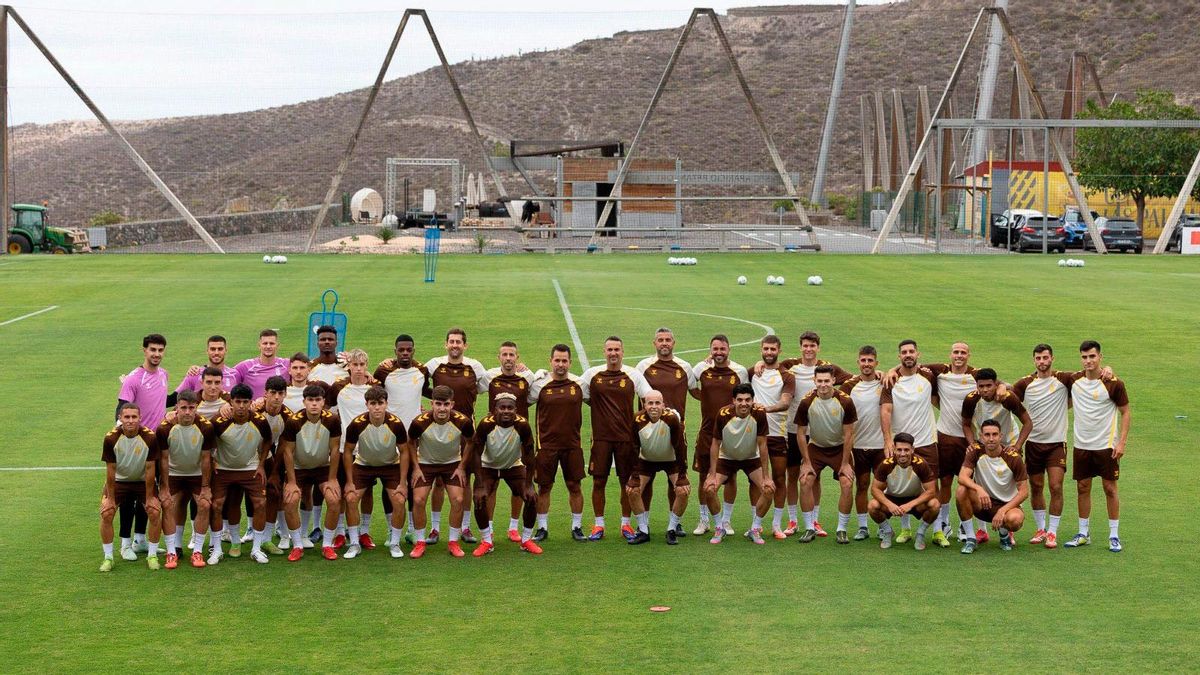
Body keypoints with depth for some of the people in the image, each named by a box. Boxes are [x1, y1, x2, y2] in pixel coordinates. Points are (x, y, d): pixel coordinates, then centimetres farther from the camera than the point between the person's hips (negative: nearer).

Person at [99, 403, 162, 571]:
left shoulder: (150, 437, -23)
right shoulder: (111, 438, -23)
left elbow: (150, 469, -16)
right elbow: (110, 470, -16)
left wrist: (149, 497, -12)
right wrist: (110, 498, -13)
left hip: (143, 481, 0)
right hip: (118, 481, 0)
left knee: (154, 512, -16)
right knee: (106, 513, -15)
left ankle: (152, 555, 1)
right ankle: (108, 558, 1)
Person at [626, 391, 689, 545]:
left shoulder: (672, 418, -30)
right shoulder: (638, 420, -26)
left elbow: (680, 447, -21)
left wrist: (682, 475, -21)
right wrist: (633, 475, -15)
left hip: (671, 460, -1)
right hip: (646, 461, 1)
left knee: (683, 491, -20)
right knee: (632, 490, -15)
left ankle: (672, 530, 0)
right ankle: (643, 531, 1)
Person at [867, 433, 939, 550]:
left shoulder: (920, 464, -25)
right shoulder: (886, 464, -23)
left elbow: (931, 491, -22)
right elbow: (875, 489, -15)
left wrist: (910, 504, -35)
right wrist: (889, 504, -33)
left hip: (916, 499, -1)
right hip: (892, 499, 1)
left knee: (934, 504, -31)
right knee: (872, 505, -29)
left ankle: (920, 534, -2)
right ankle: (887, 532, 3)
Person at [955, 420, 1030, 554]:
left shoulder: (1013, 457, -13)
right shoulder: (976, 452, -8)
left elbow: (1024, 491, -11)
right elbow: (962, 477, -21)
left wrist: (1002, 511, -22)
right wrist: (979, 489, -42)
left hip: (1007, 504, -2)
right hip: (983, 503, 2)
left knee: (1014, 519, -37)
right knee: (961, 491, -29)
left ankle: (1004, 534, 3)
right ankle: (970, 539, -14)